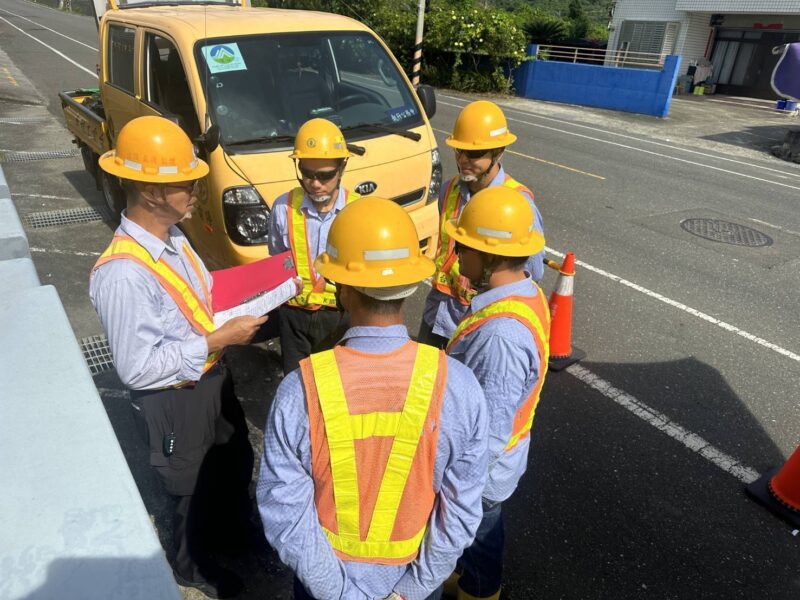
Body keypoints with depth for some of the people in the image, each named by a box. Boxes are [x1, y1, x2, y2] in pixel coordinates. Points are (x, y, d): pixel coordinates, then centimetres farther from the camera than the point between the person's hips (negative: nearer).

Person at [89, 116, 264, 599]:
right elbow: (137, 367, -29)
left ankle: (232, 527, 61)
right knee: (195, 486, 19)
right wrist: (219, 340, -27)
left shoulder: (173, 236, -6)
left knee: (237, 462, 29)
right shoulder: (123, 273, -32)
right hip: (174, 402, -8)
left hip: (212, 379, 8)